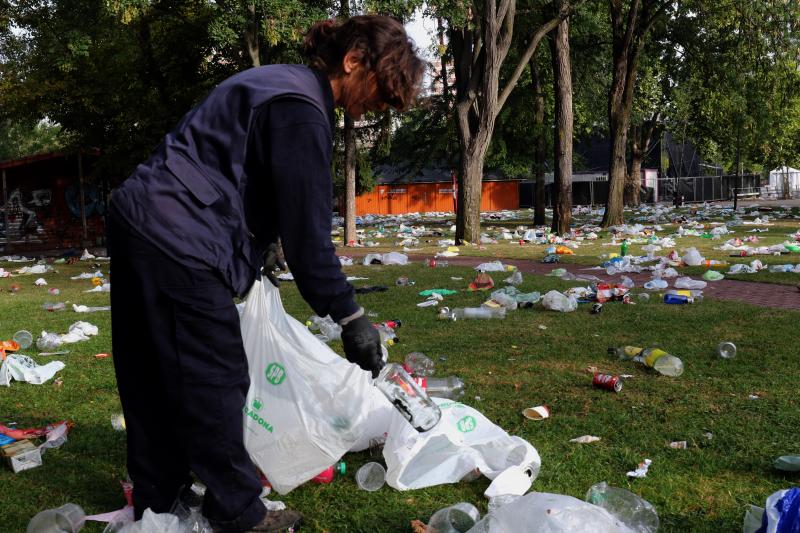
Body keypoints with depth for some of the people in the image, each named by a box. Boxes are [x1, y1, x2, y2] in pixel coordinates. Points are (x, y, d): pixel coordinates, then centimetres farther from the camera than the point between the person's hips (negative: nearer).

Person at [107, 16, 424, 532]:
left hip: (140, 219, 11)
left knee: (154, 374, 17)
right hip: (178, 240, -11)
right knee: (214, 379, -1)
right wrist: (350, 316, -13)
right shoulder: (301, 109, -18)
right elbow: (307, 228, -20)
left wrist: (262, 243, 20)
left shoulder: (282, 83, 15)